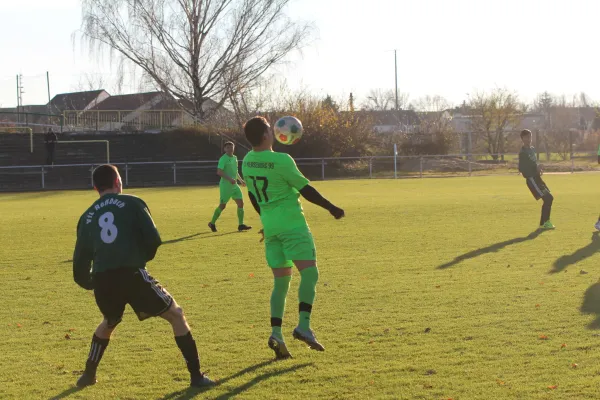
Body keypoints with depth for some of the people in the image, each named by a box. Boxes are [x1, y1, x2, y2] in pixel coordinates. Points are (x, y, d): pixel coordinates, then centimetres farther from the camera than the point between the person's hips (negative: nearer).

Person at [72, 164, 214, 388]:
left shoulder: (87, 217, 19)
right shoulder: (132, 204, 9)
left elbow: (80, 264, 18)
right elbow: (153, 240, 0)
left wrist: (92, 283, 36)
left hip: (101, 281, 4)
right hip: (131, 274, -4)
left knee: (108, 323, 35)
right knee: (176, 315, 10)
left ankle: (88, 375, 37)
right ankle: (196, 376, 4)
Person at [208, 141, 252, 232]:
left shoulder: (235, 158, 13)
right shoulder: (223, 159, -11)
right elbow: (219, 172, -21)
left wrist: (241, 180, 22)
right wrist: (229, 179, -29)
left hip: (234, 185, 7)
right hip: (225, 186, -7)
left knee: (241, 203, -2)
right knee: (222, 205, -2)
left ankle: (241, 225, 1)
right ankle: (212, 223, 15)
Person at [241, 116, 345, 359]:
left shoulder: (247, 162, 7)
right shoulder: (282, 161, -14)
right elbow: (305, 189, -8)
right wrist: (331, 207, 5)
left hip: (269, 226, 7)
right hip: (292, 223, -7)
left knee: (281, 281, 10)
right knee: (309, 272, -7)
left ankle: (276, 333, -3)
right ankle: (304, 325, -22)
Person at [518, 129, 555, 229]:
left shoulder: (532, 149, 15)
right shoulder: (523, 152, -14)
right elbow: (521, 168, -21)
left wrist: (538, 167, 5)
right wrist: (536, 168, -25)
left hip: (537, 177, 9)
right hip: (531, 179, -9)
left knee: (549, 198, 10)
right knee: (547, 198, -14)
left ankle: (543, 223, 16)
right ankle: (545, 222, -7)